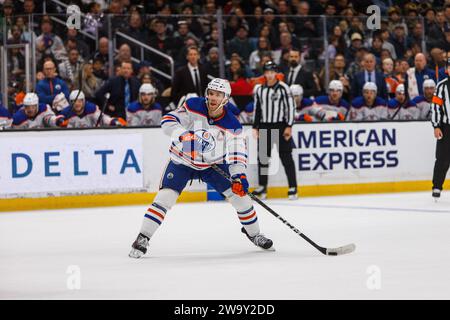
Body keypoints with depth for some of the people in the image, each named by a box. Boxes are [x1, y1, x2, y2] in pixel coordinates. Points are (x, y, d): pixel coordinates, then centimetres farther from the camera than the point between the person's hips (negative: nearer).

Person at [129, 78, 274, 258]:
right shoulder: (193, 107, -17)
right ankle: (142, 239, -9)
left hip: (214, 164, 2)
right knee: (165, 198, -17)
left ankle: (253, 233, 21)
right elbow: (167, 121, -20)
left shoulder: (232, 126, -14)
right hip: (182, 161, -2)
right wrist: (183, 134, -39)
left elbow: (237, 155, -16)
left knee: (240, 193, -3)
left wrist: (239, 176, -33)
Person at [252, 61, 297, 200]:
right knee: (262, 157, 6)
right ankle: (262, 187, 15)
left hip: (280, 126, -5)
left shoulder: (283, 88, -5)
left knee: (286, 157, -5)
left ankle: (293, 188, -2)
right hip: (264, 127, 5)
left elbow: (290, 107, -7)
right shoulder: (259, 90, 11)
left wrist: (289, 126, -12)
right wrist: (256, 127, 10)